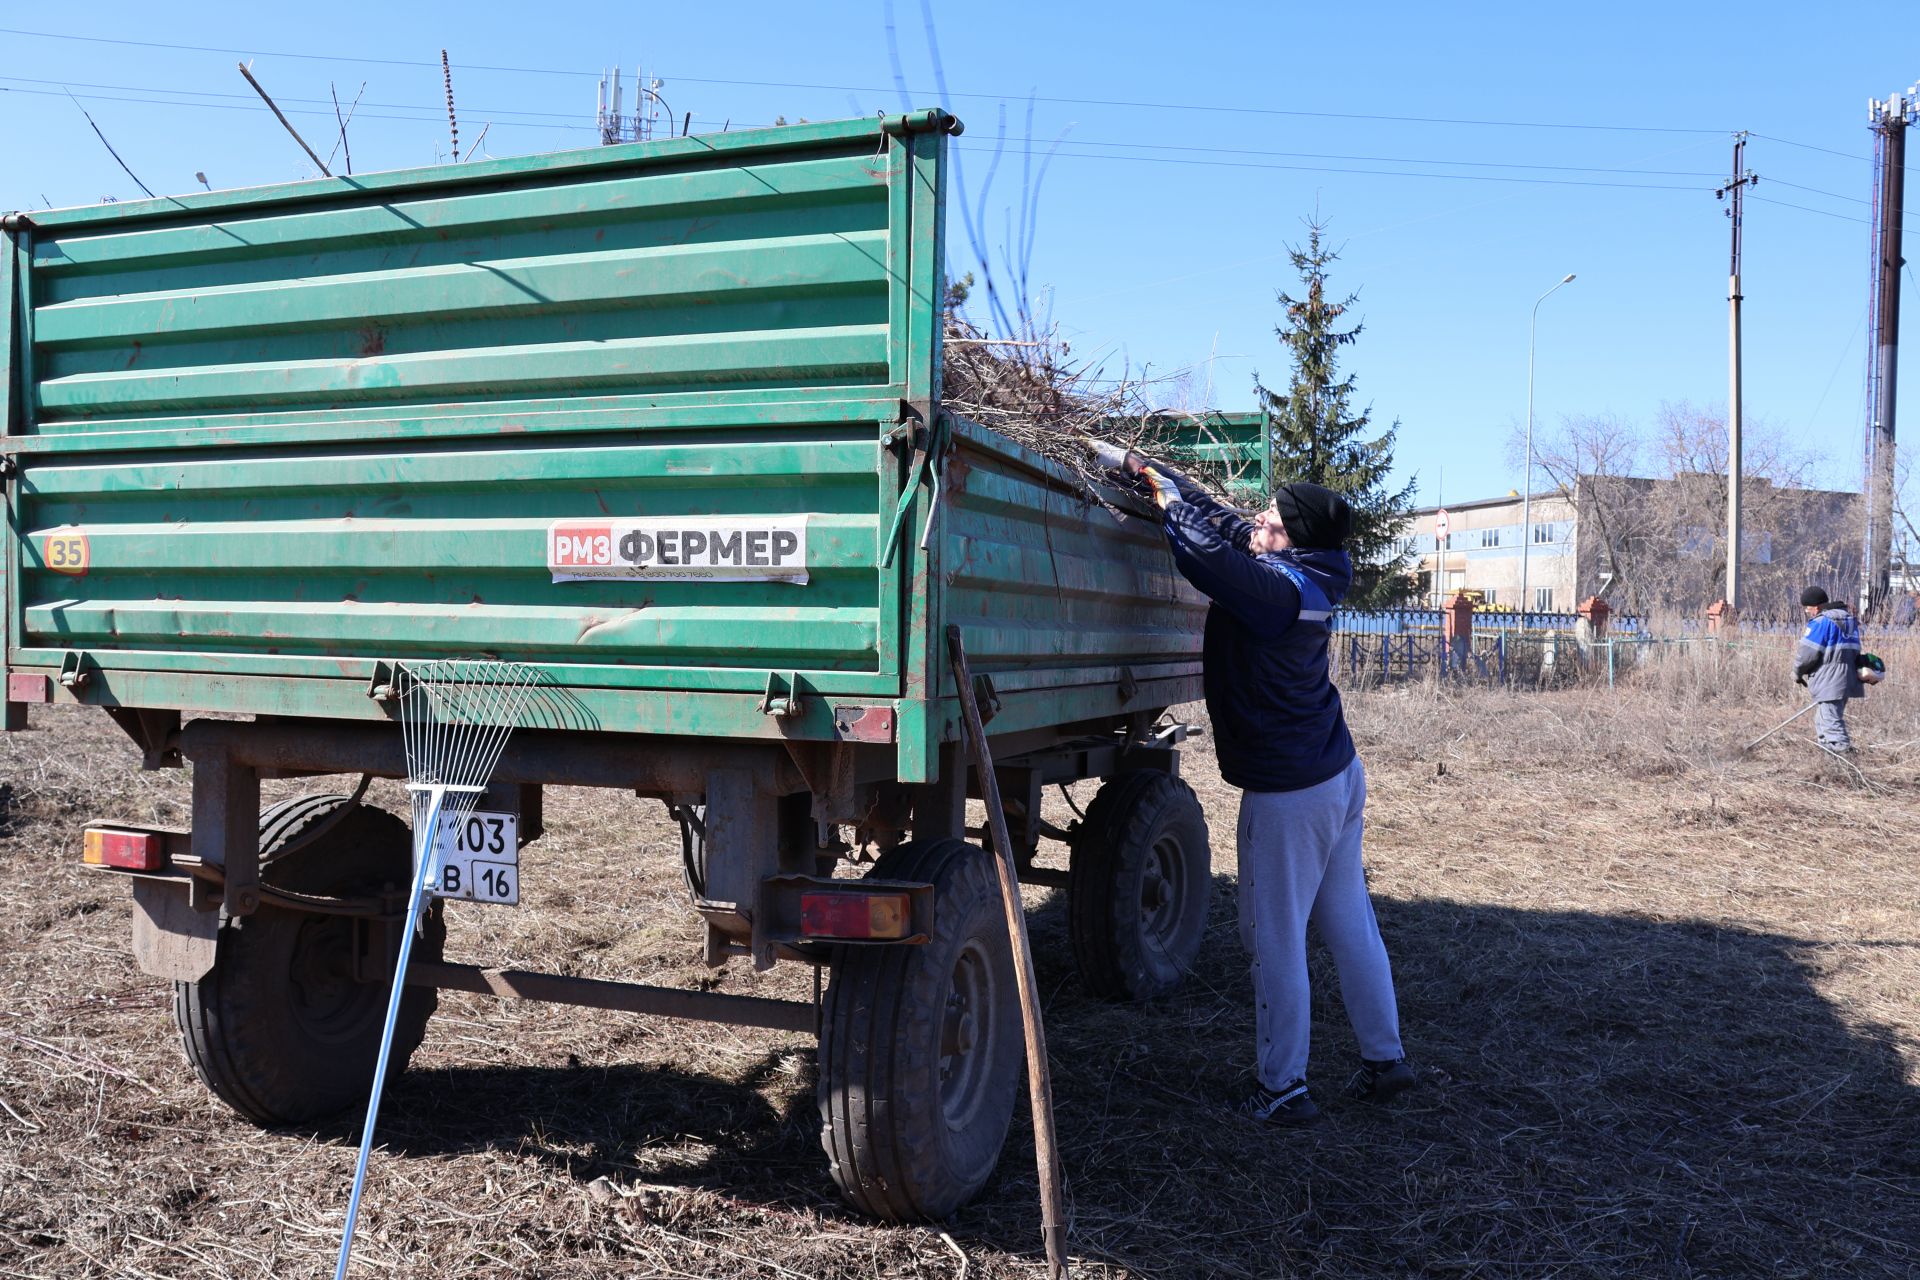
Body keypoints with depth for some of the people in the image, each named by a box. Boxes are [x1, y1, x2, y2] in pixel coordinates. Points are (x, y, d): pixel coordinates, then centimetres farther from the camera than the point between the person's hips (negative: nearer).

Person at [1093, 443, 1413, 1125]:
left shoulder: (1275, 589, -22)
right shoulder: (1305, 576, 4)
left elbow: (1202, 547, -24)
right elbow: (1218, 518, 11)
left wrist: (1157, 482, -6)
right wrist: (1141, 465, 12)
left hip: (1288, 793, -9)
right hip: (1339, 773, 9)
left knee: (1276, 942, 2)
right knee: (1351, 926, 18)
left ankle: (1283, 1089, 11)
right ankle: (1384, 1059, 29)